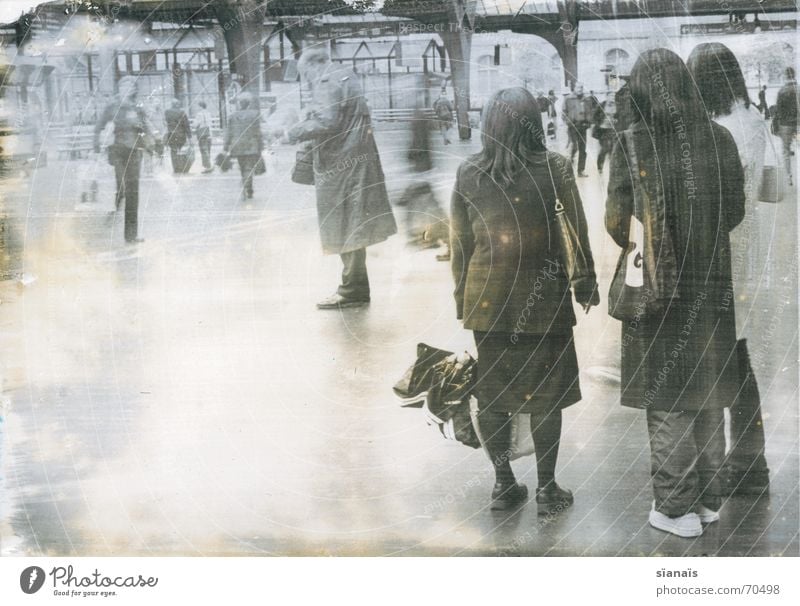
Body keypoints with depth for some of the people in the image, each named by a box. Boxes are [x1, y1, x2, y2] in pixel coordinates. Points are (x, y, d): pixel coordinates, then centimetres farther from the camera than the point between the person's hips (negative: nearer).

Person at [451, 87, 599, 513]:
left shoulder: (467, 174, -1)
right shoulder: (554, 169, -8)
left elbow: (459, 242, 4)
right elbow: (576, 234, -3)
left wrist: (462, 298, 14)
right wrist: (585, 286, 10)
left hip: (486, 297, 3)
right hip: (543, 297, -2)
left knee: (491, 390, 12)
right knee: (544, 392, 7)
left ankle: (503, 483, 20)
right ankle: (547, 489, 15)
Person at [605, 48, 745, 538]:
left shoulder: (633, 144, -12)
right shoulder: (720, 139, -1)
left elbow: (617, 222, -7)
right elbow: (737, 211, 7)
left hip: (659, 286, -3)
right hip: (711, 284, 4)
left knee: (667, 398, 6)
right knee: (708, 392, 15)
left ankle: (676, 508, 12)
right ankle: (709, 498, 25)